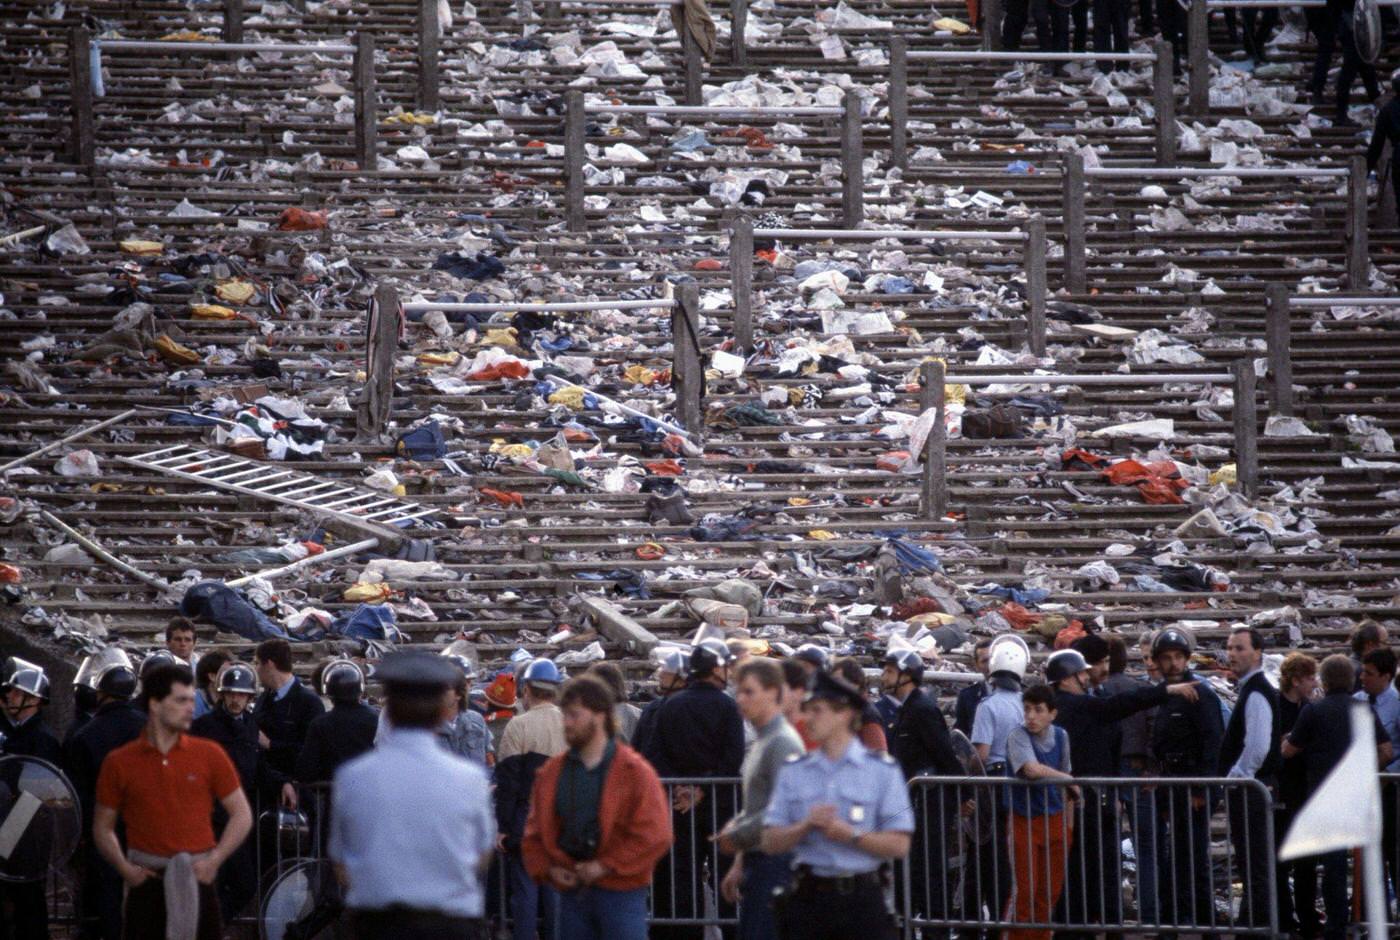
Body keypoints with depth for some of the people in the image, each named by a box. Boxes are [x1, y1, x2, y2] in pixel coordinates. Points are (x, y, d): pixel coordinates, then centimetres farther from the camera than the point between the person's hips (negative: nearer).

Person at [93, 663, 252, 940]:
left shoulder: (209, 755, 3)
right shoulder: (119, 763, 4)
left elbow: (242, 815, 7)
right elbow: (103, 827, 11)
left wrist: (214, 861, -5)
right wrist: (124, 868, -5)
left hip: (197, 882, 0)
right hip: (146, 880, 0)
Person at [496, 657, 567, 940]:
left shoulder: (519, 726, -10)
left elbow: (508, 781, -10)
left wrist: (503, 827, -6)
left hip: (527, 821, -4)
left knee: (525, 890, 0)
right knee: (557, 890, 9)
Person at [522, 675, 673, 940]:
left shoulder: (634, 771, -7)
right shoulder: (552, 772, 9)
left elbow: (654, 836, -12)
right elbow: (534, 831, 14)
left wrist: (606, 866, -14)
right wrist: (547, 869, -3)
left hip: (620, 892, -5)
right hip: (572, 892, 5)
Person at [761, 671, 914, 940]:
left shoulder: (882, 770, 1)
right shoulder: (793, 771, 10)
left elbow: (899, 845, -5)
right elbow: (770, 843, 5)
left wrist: (851, 835, -16)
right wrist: (806, 826, -12)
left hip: (862, 899, -3)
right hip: (808, 897, 3)